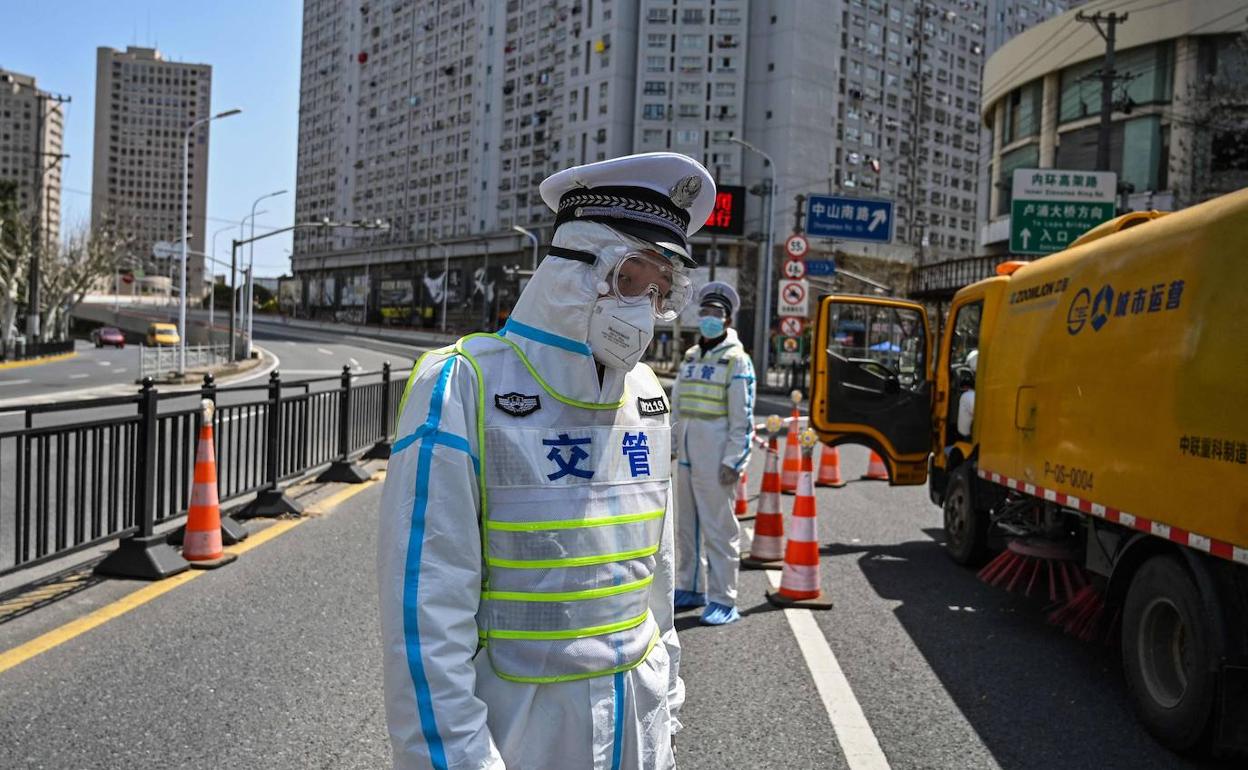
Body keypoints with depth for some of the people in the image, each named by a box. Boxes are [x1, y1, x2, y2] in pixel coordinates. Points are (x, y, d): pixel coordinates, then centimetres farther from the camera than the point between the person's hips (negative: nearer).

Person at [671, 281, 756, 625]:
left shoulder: (736, 361, -6)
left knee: (719, 530, -5)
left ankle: (723, 601, 1)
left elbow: (742, 418, -11)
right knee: (686, 526, 14)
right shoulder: (690, 358, 15)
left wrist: (732, 462, -15)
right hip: (686, 458, 7)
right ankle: (690, 589, 26)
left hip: (716, 462, -7)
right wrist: (672, 446, 16)